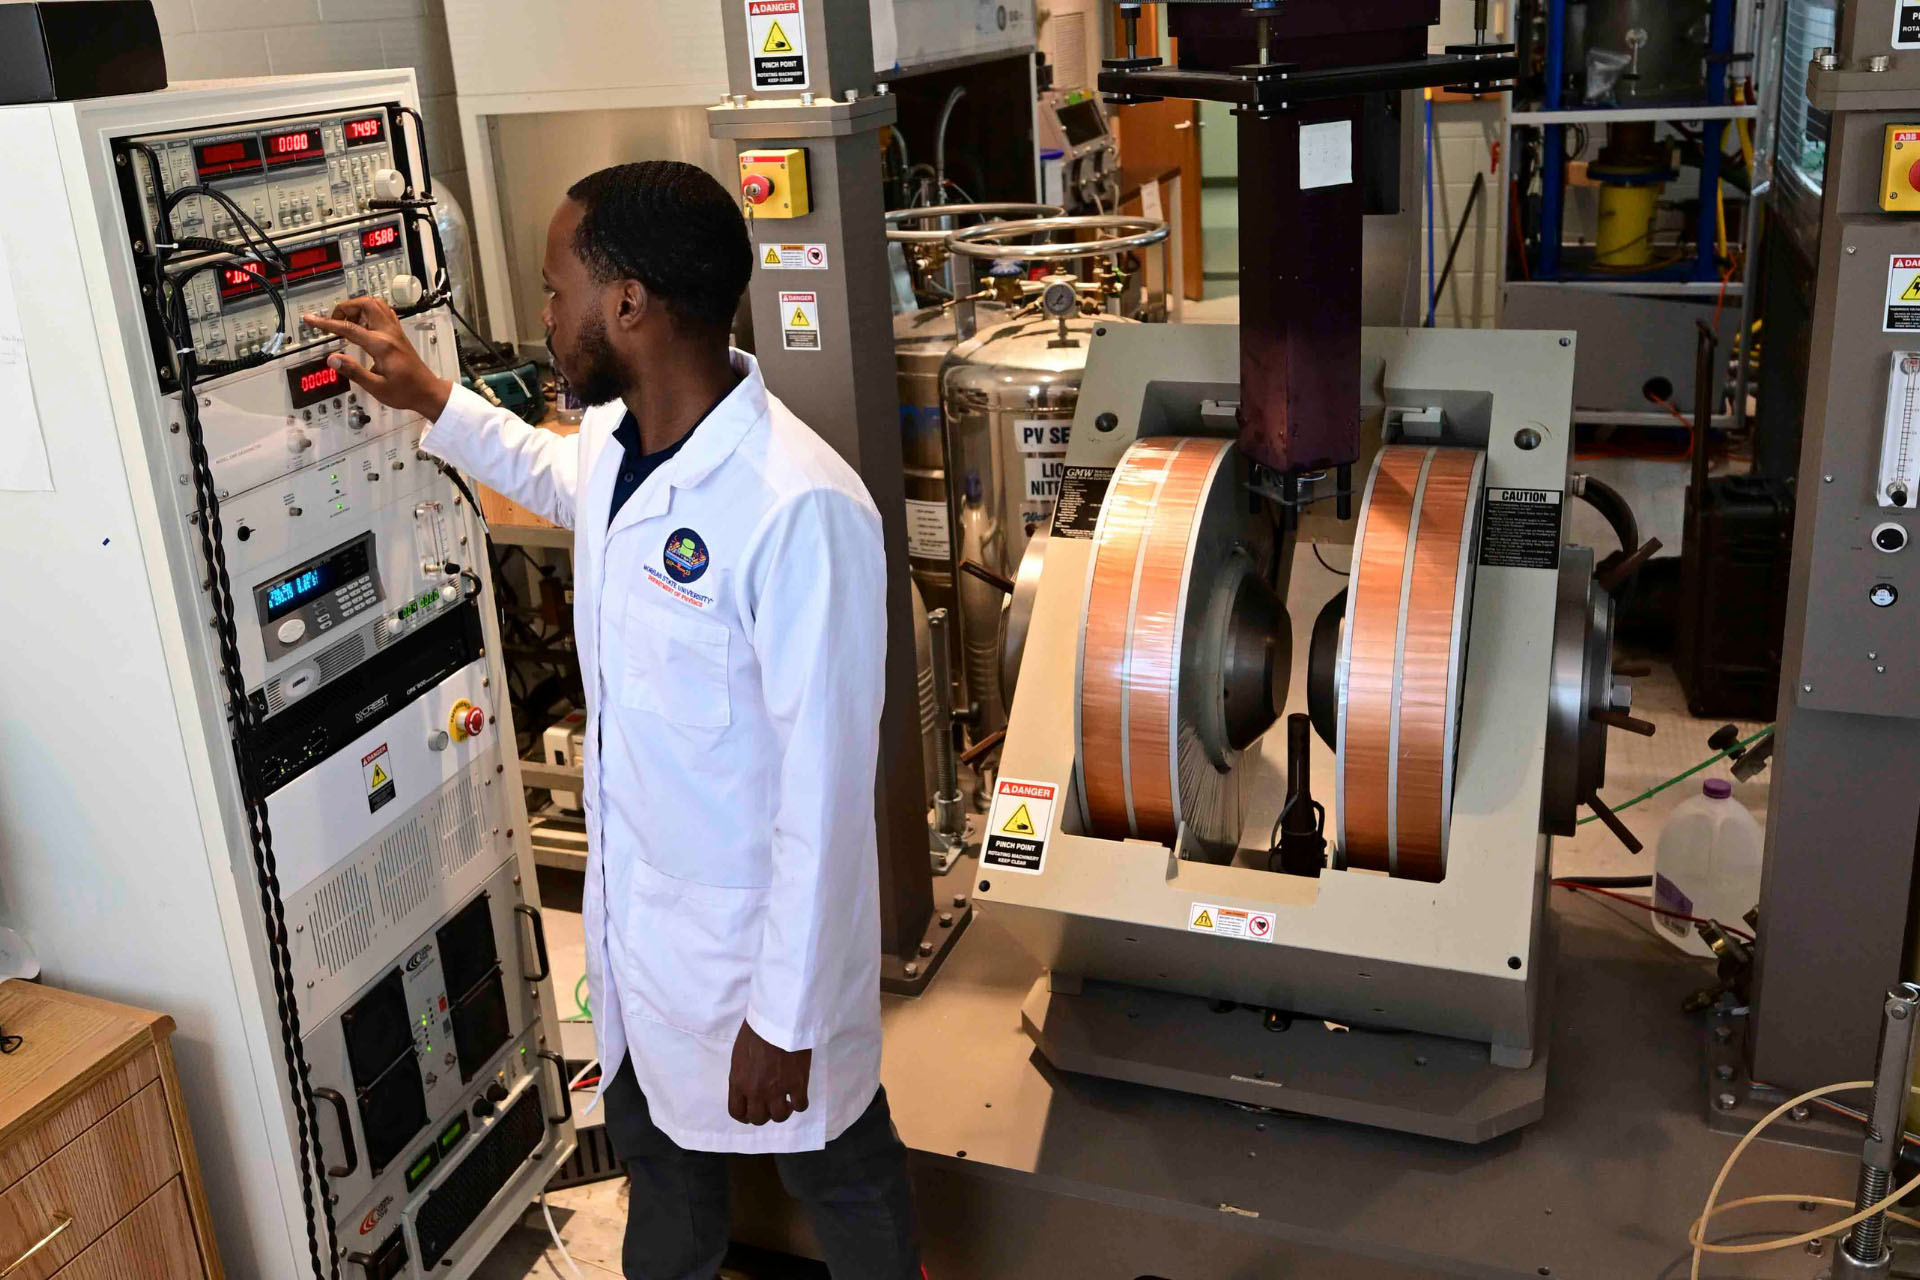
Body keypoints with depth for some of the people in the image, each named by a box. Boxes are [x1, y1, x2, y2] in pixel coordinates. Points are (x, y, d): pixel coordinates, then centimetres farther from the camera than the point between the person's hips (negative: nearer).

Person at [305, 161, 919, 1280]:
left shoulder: (800, 509, -32)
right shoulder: (612, 442, -5)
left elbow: (825, 786, -27)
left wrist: (785, 1017, -20)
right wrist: (427, 399, 24)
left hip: (758, 930, -8)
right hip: (633, 905, 8)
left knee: (837, 1175, 18)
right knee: (658, 1141, 31)